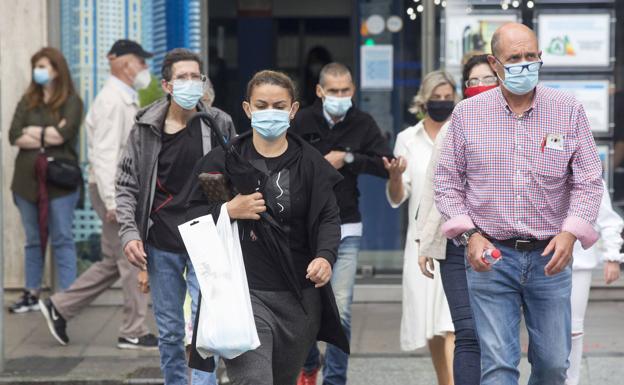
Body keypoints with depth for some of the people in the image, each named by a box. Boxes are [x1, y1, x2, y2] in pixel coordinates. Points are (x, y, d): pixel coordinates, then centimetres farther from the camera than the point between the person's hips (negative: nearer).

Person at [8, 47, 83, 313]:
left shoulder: (71, 101, -1)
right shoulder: (27, 101, 11)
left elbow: (64, 133, -17)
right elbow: (14, 136, -1)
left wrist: (33, 132, -4)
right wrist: (49, 135, -10)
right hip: (27, 179, 5)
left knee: (62, 240, -1)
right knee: (33, 240, 11)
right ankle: (32, 294, 17)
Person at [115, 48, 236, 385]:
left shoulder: (219, 125, -1)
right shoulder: (145, 129, 0)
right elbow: (126, 185, 6)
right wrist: (129, 233, -5)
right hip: (162, 246, 2)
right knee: (169, 332, 11)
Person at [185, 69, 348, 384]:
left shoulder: (310, 163, 5)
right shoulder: (224, 160, 2)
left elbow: (329, 218, 1)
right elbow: (193, 214, 6)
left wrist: (325, 256, -19)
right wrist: (229, 211, -13)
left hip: (299, 297, 3)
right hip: (244, 291, -3)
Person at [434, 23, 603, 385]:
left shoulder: (569, 111, 1)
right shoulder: (467, 113, 1)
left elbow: (589, 181, 1)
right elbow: (448, 181, 7)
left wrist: (571, 232, -14)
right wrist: (469, 234, -6)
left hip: (550, 257, 1)